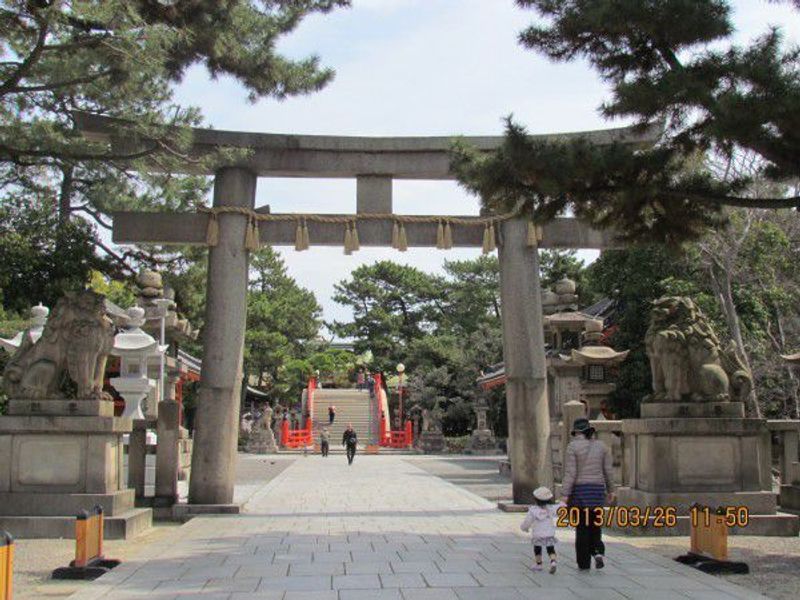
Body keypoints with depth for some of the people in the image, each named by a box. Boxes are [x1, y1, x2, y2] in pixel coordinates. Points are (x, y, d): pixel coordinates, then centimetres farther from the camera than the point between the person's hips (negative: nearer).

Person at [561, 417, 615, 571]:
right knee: (595, 523, 19)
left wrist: (565, 495, -11)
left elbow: (570, 473, -13)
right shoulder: (601, 446, 4)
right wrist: (610, 490, 17)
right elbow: (608, 471, 5)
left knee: (582, 526, 5)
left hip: (579, 490, -3)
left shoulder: (573, 446, -8)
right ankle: (598, 551, -3)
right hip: (597, 489, 3)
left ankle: (584, 563, 8)